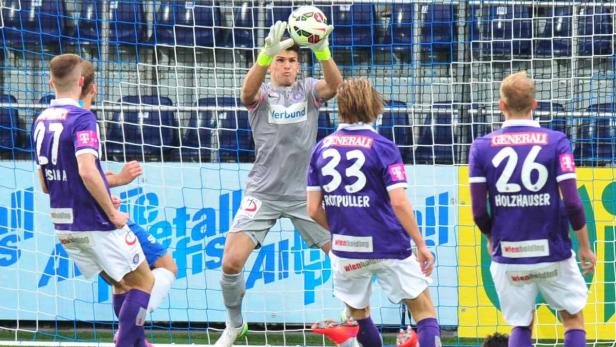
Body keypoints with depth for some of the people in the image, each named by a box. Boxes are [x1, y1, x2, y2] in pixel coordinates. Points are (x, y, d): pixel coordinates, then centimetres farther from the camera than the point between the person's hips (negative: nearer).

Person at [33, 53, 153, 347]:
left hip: (64, 226, 7)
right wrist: (112, 213, -16)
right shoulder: (81, 119, -15)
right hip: (96, 224, -7)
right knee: (143, 282, 5)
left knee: (122, 284, 20)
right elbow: (87, 171, -27)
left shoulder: (40, 122, 8)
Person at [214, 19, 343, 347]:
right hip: (263, 193, -1)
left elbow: (334, 85, -19)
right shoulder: (262, 93, 0)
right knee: (231, 262, -12)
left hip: (305, 193, 1)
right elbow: (248, 90, -25)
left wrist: (322, 50, -39)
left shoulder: (308, 90, 3)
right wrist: (267, 51, -43)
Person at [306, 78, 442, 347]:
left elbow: (314, 209, 4)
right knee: (425, 312, 3)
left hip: (346, 248, 3)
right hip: (388, 248, -3)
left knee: (358, 316, 21)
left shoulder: (322, 148, 3)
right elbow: (399, 202, -16)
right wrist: (420, 244, -7)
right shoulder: (382, 148, -8)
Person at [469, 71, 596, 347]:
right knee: (574, 319, 13)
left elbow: (478, 211, -3)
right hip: (553, 252, -1)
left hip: (508, 255, 2)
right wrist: (585, 248, 3)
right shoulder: (556, 142, -6)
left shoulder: (481, 148, -2)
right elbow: (572, 203, -11)